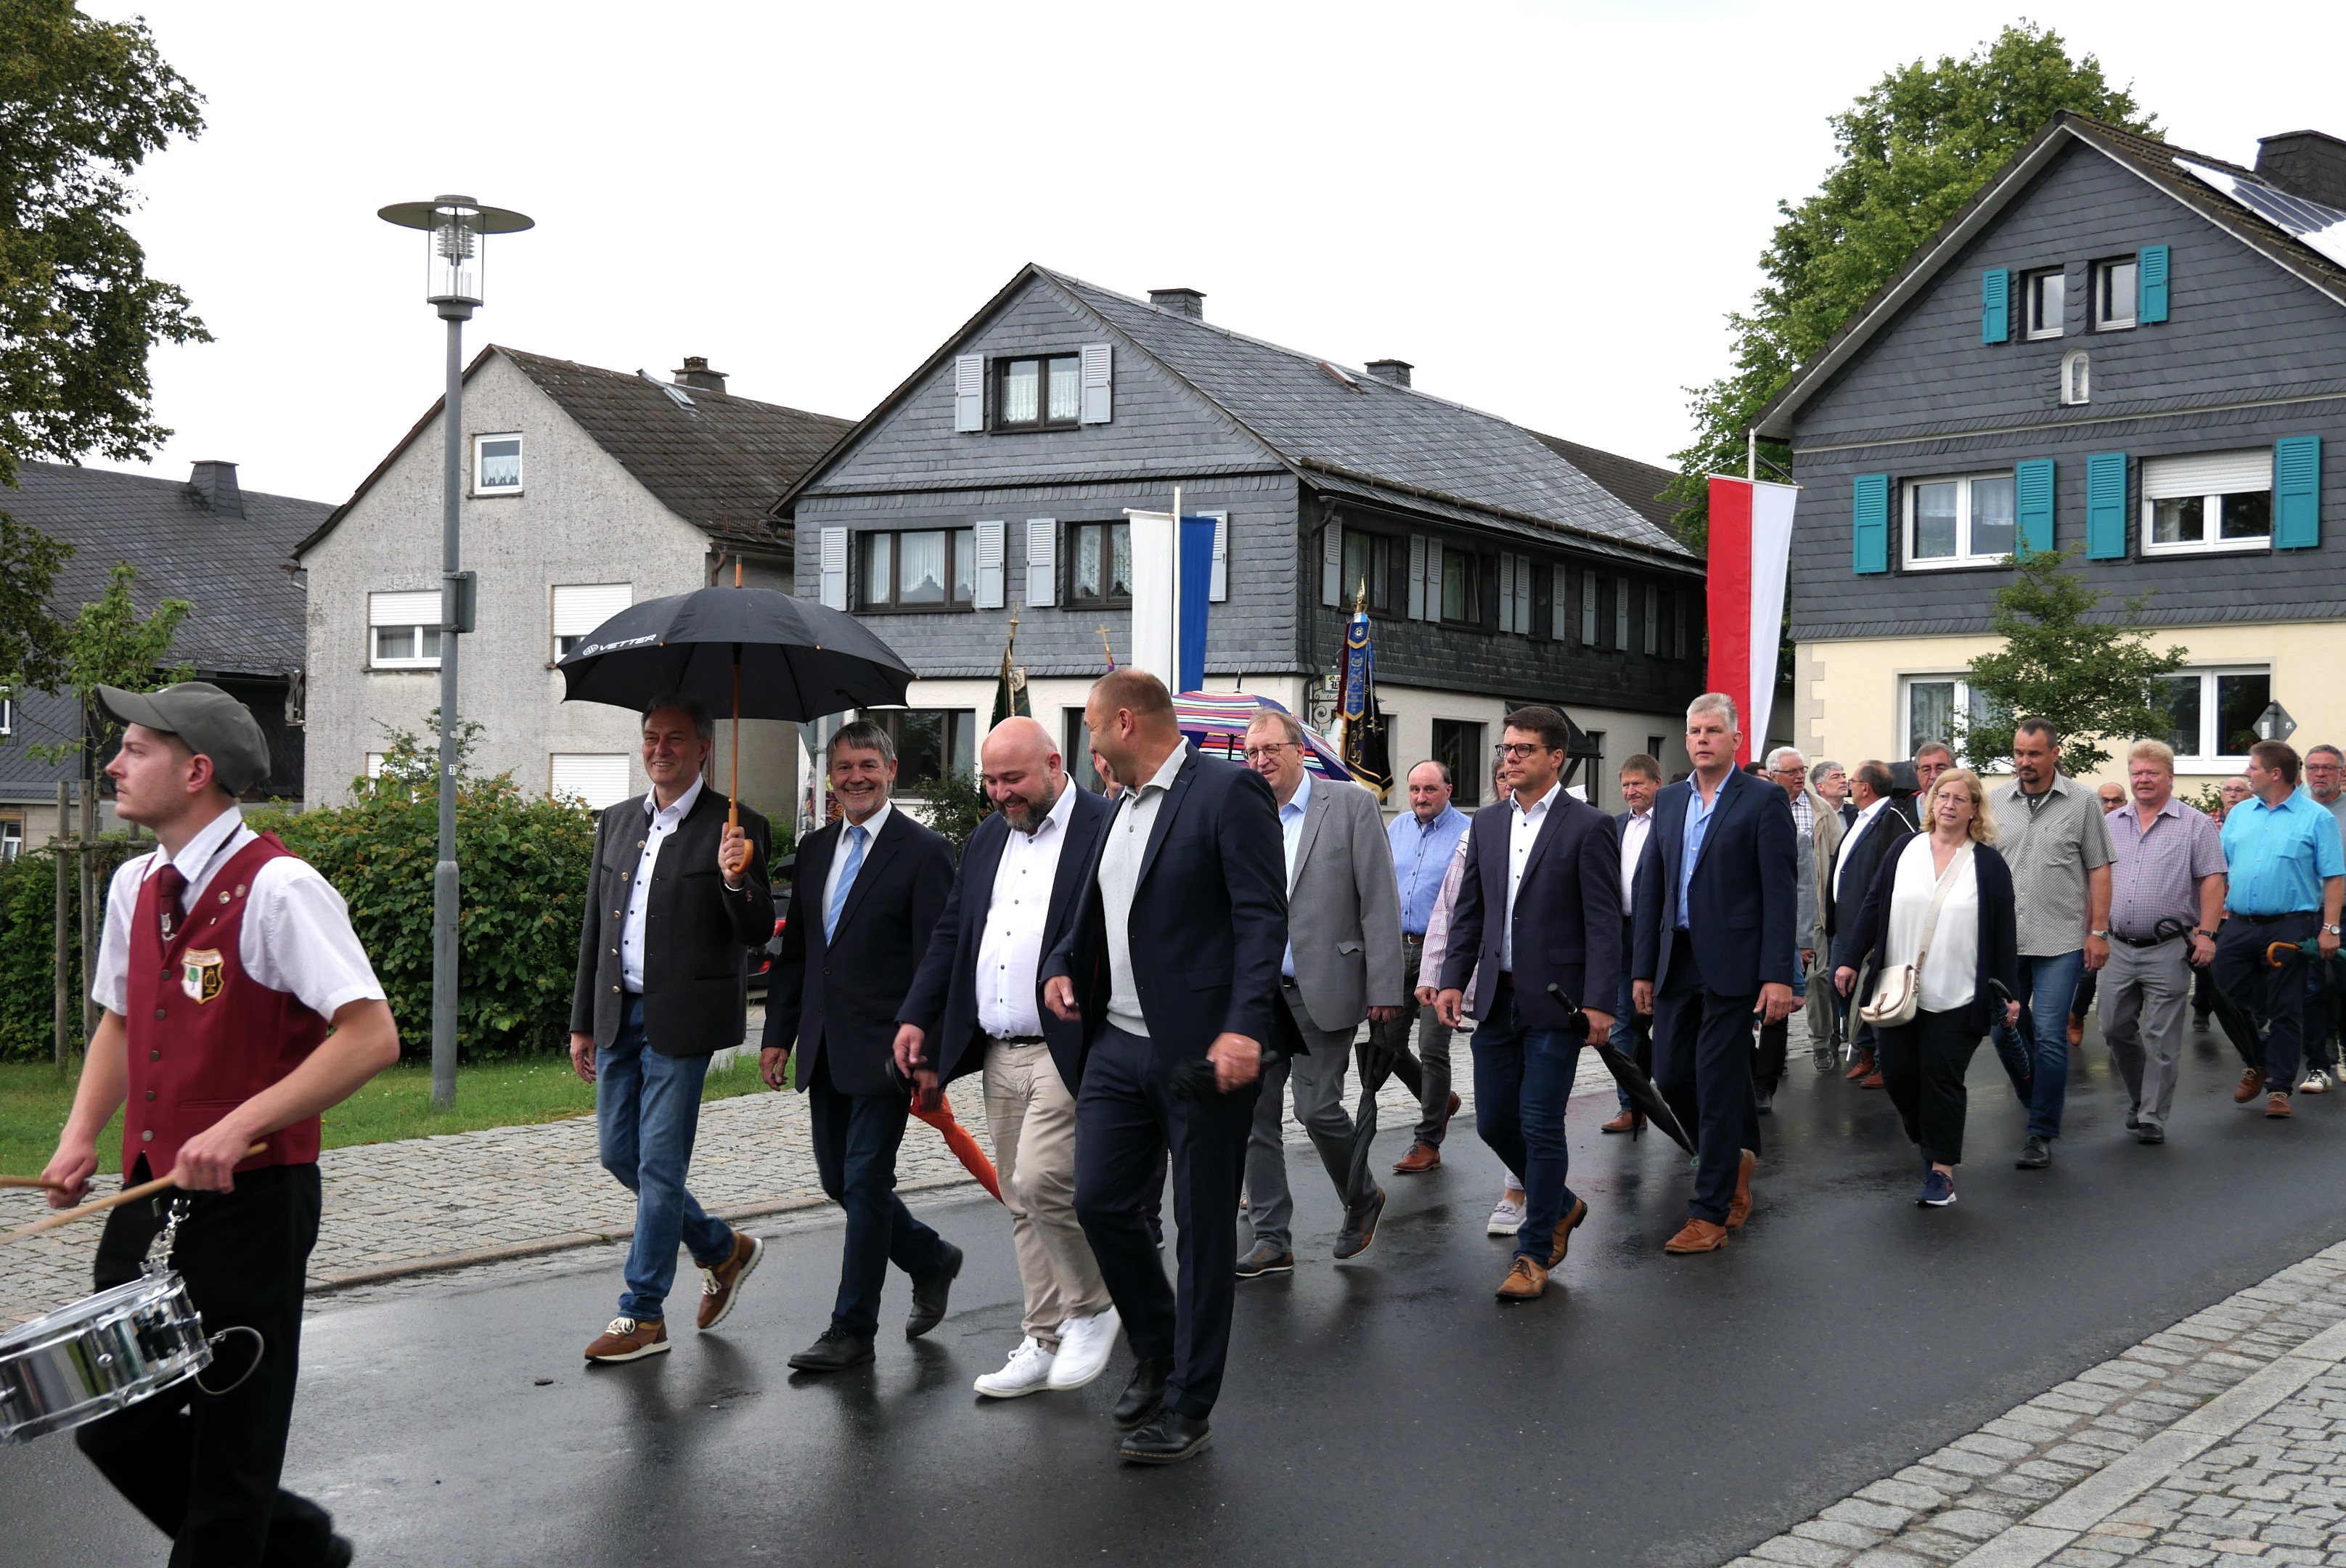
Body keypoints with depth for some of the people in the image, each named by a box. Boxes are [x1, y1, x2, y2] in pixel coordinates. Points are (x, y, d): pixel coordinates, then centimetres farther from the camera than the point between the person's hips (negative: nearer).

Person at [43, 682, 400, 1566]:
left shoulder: (276, 888, -16)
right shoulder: (135, 886, 8)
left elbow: (371, 1037, -22)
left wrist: (239, 1128, -26)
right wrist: (82, 1136, 6)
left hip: (251, 1204, -8)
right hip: (150, 1197, 8)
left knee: (228, 1447, 2)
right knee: (112, 1425, 14)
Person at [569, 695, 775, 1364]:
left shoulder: (735, 829, -6)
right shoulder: (616, 821, 12)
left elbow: (758, 934, -9)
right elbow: (594, 928, 16)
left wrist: (736, 881, -29)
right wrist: (582, 1022, 15)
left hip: (680, 1021, -7)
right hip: (619, 1015, 7)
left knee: (659, 1165, -3)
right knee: (618, 1153, 11)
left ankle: (643, 1315, 8)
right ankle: (723, 1249, 31)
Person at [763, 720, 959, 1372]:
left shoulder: (923, 852, -8)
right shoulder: (814, 850, 12)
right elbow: (794, 952, 16)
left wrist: (931, 1055, -16)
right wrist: (779, 1034, 10)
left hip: (884, 1049, -7)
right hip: (824, 1049, 7)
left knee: (865, 1182, -3)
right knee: (838, 1179, 13)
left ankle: (853, 1329, 6)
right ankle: (931, 1259, 34)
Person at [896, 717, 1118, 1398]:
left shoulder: (1107, 829, -8)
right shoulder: (987, 838, 16)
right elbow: (950, 934, 19)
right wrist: (916, 1017, 12)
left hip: (1067, 1052, -8)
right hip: (999, 1054, 8)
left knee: (1041, 1182, -16)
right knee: (1022, 1204, 11)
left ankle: (1091, 1308, 7)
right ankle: (1044, 1342, 20)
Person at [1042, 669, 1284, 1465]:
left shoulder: (1227, 793, -10)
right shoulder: (1122, 808, 16)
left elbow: (1263, 918, -17)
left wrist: (1244, 1028, -26)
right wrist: (1062, 966, 9)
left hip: (1202, 1050, -8)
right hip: (1120, 1046, 8)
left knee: (1203, 1228, 2)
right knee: (1100, 1202, 7)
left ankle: (1187, 1410, 12)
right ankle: (1156, 1352, 30)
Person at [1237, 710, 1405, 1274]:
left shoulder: (1351, 806, -3)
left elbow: (1379, 903, -5)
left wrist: (1384, 989, -11)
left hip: (1322, 990, -4)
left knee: (1318, 1107, -6)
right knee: (1255, 1117, 4)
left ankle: (1362, 1199, 22)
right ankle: (1272, 1241, 14)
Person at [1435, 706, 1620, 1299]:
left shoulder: (1588, 827, -6)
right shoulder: (1487, 823, 11)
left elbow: (1603, 921, -9)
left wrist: (1599, 1001, -15)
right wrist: (1453, 978, 4)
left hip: (1555, 1003, -6)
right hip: (1498, 999, 6)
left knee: (1541, 1126, -3)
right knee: (1494, 1122, 9)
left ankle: (1535, 1252, 9)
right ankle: (1560, 1205, 34)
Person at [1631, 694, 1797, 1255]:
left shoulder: (1763, 802, -4)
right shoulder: (1669, 801, 13)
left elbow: (1780, 892, -9)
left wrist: (1778, 975, -15)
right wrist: (1645, 968, 10)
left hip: (1732, 963, -6)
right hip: (1677, 961, 6)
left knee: (1718, 1083, -5)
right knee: (1670, 1076, 7)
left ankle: (1710, 1214, 3)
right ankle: (1737, 1155, 32)